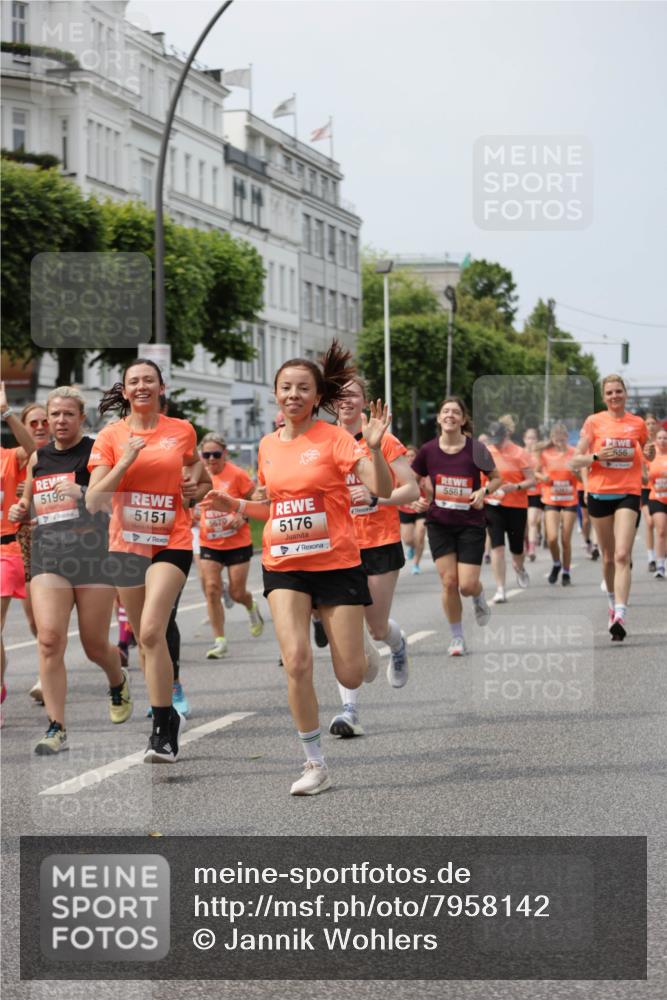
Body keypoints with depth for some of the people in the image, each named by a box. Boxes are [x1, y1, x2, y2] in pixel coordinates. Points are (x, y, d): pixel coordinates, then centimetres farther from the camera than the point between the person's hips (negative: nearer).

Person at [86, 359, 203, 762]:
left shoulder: (182, 430, 2)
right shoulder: (111, 436, 0)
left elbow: (195, 462, 26)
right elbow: (93, 502, -7)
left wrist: (195, 478, 4)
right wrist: (126, 461, -16)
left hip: (172, 542, -2)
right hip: (127, 543, 2)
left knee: (152, 631, -19)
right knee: (144, 638, 11)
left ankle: (163, 729, -14)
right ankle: (167, 714, 30)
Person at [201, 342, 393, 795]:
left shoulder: (334, 438, -8)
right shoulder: (269, 445, 7)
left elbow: (382, 490, -16)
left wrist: (374, 448, -31)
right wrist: (235, 505, 7)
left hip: (337, 564, -3)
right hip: (284, 567, 3)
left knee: (350, 675, -1)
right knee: (297, 660, -15)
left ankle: (367, 660, 40)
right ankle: (316, 764, -2)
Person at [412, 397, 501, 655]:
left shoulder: (475, 449, -10)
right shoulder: (428, 450, -5)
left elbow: (496, 478, 4)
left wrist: (483, 491, -14)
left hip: (471, 524, -1)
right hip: (439, 523, 1)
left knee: (468, 585, -7)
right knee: (449, 581, -5)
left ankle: (479, 597, 32)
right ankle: (457, 637, 14)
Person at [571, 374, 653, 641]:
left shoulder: (637, 423, 6)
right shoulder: (594, 422, 3)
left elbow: (647, 455, 23)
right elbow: (576, 461, 2)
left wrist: (650, 453, 0)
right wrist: (596, 456, -17)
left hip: (629, 493, -1)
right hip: (600, 493, 1)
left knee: (622, 556, -15)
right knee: (608, 557, 11)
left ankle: (620, 617, -23)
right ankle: (613, 604, 33)